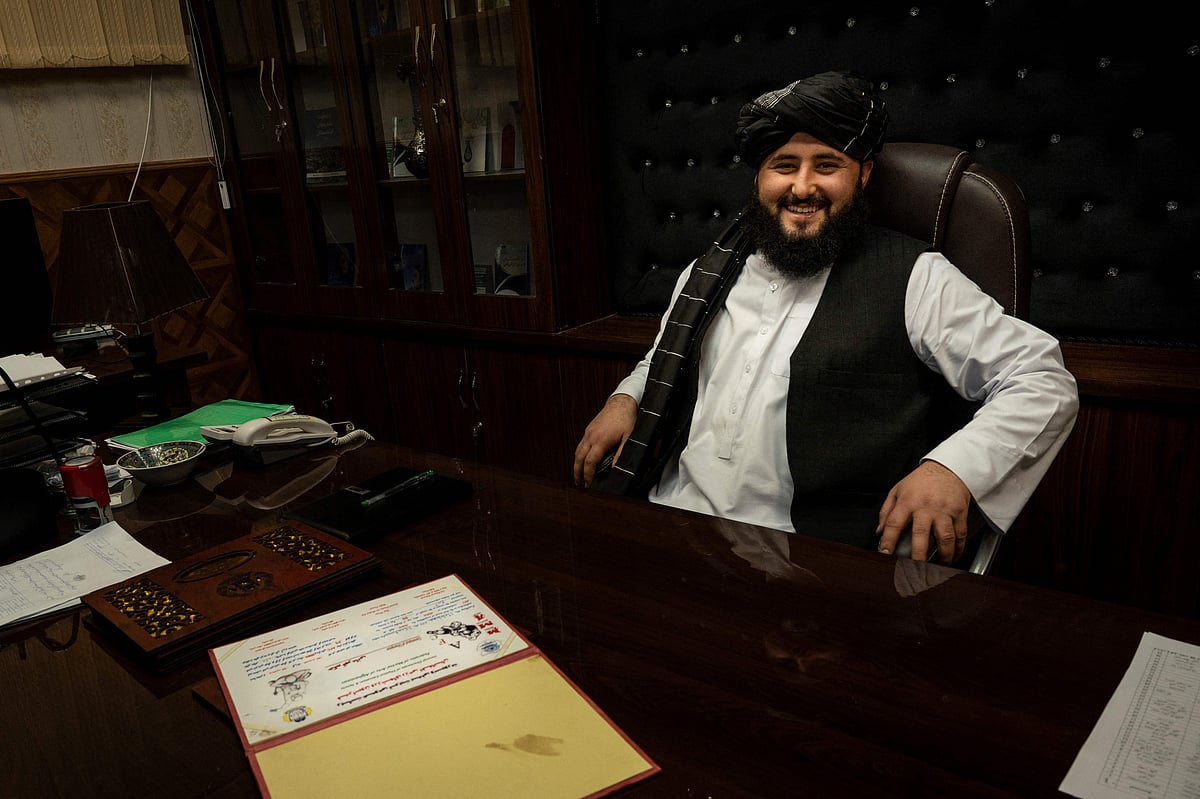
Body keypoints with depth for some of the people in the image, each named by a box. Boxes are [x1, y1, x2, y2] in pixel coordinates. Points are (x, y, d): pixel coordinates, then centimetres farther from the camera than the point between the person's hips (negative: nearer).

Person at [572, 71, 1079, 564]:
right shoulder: (710, 272, 17)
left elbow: (1045, 382, 1)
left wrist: (953, 468, -16)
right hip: (666, 519, 5)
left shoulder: (915, 278, 2)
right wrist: (624, 401, 13)